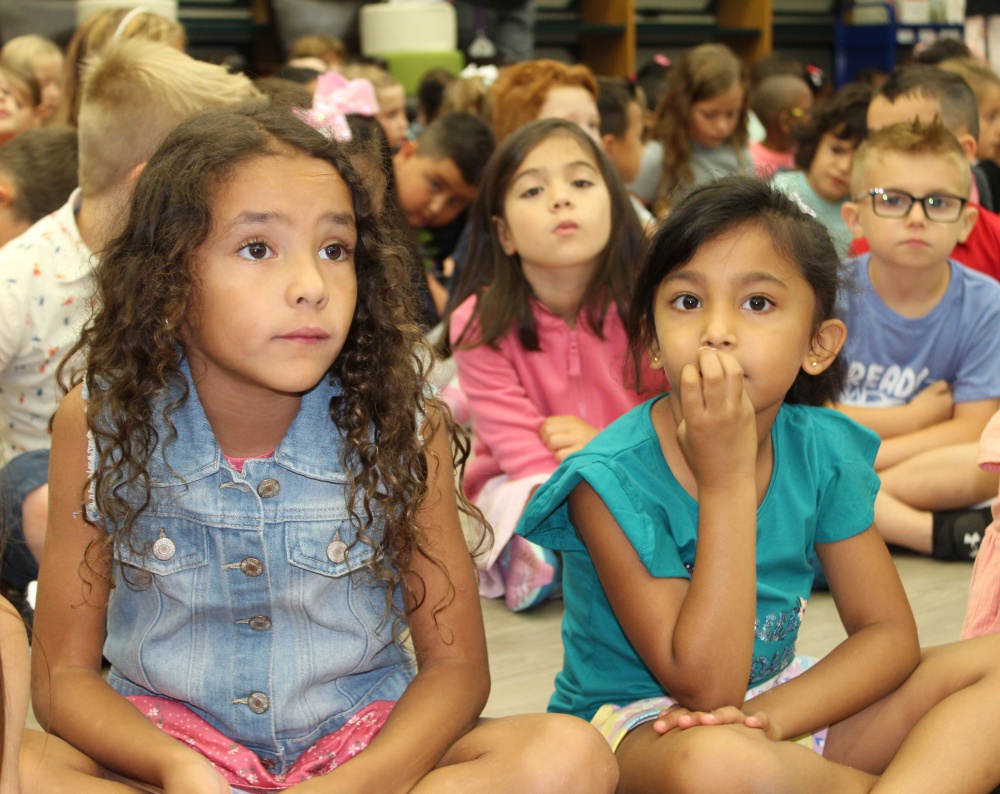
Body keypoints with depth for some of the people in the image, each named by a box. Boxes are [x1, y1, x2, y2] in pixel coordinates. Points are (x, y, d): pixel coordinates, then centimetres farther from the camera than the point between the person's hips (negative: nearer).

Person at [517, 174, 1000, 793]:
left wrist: (770, 713, -21)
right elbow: (705, 685, -24)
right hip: (639, 725, -5)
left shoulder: (822, 450, -6)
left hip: (779, 700, 6)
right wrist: (726, 481, -30)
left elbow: (889, 632, -2)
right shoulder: (612, 478, -22)